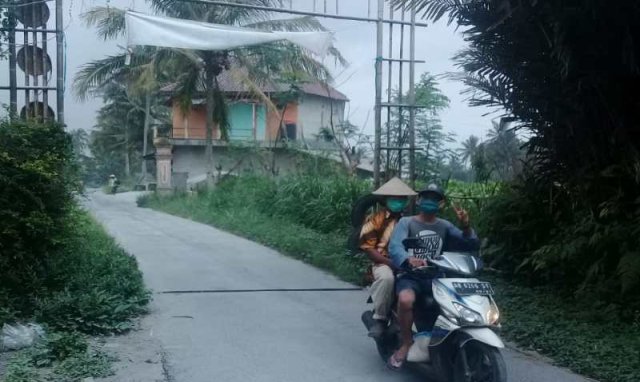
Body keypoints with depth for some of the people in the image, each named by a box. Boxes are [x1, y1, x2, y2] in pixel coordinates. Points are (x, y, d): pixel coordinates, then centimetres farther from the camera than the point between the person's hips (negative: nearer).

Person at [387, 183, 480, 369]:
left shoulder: (445, 226, 13)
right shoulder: (406, 222, 1)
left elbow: (472, 245, 4)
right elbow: (395, 246, -18)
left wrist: (466, 226, -16)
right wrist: (408, 260, -41)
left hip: (436, 278, 4)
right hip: (410, 276, -4)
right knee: (406, 300, -36)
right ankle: (407, 342, -10)